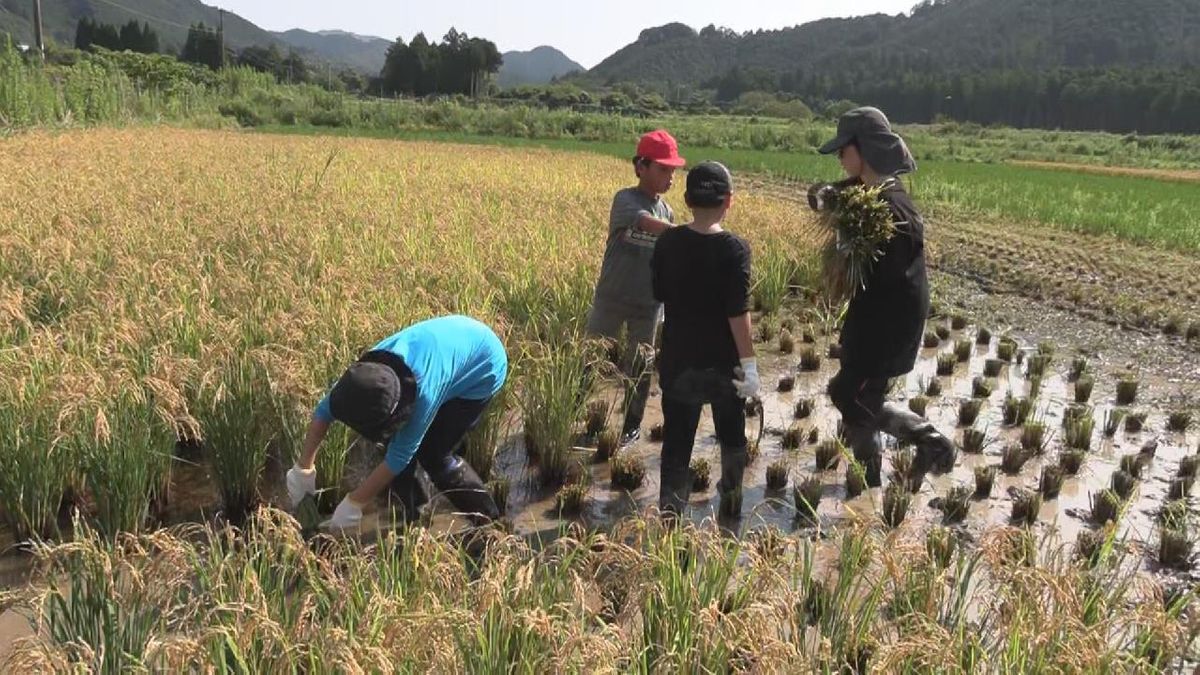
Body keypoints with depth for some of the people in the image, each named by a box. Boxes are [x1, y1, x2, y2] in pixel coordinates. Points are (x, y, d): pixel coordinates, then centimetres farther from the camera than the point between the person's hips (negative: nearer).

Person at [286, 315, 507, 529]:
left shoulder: (423, 392, -42)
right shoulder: (368, 370, -24)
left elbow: (399, 455, -30)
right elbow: (325, 410, -10)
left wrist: (354, 504, -24)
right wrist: (304, 467, -11)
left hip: (483, 367, -7)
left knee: (433, 454, -10)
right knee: (395, 438, 3)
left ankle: (488, 521, 7)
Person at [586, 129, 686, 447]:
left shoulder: (667, 212, 6)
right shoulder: (625, 199, -12)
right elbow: (647, 224, -32)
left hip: (648, 304, 4)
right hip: (611, 298, -4)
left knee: (639, 366, 12)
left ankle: (632, 424, 28)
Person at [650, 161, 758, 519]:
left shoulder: (668, 242, -5)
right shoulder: (734, 248, -16)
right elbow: (738, 312, -18)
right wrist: (749, 364, -13)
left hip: (678, 359, 2)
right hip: (723, 361, -1)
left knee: (677, 440, 9)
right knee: (732, 434, 22)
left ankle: (670, 513, 7)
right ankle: (731, 493, 40)